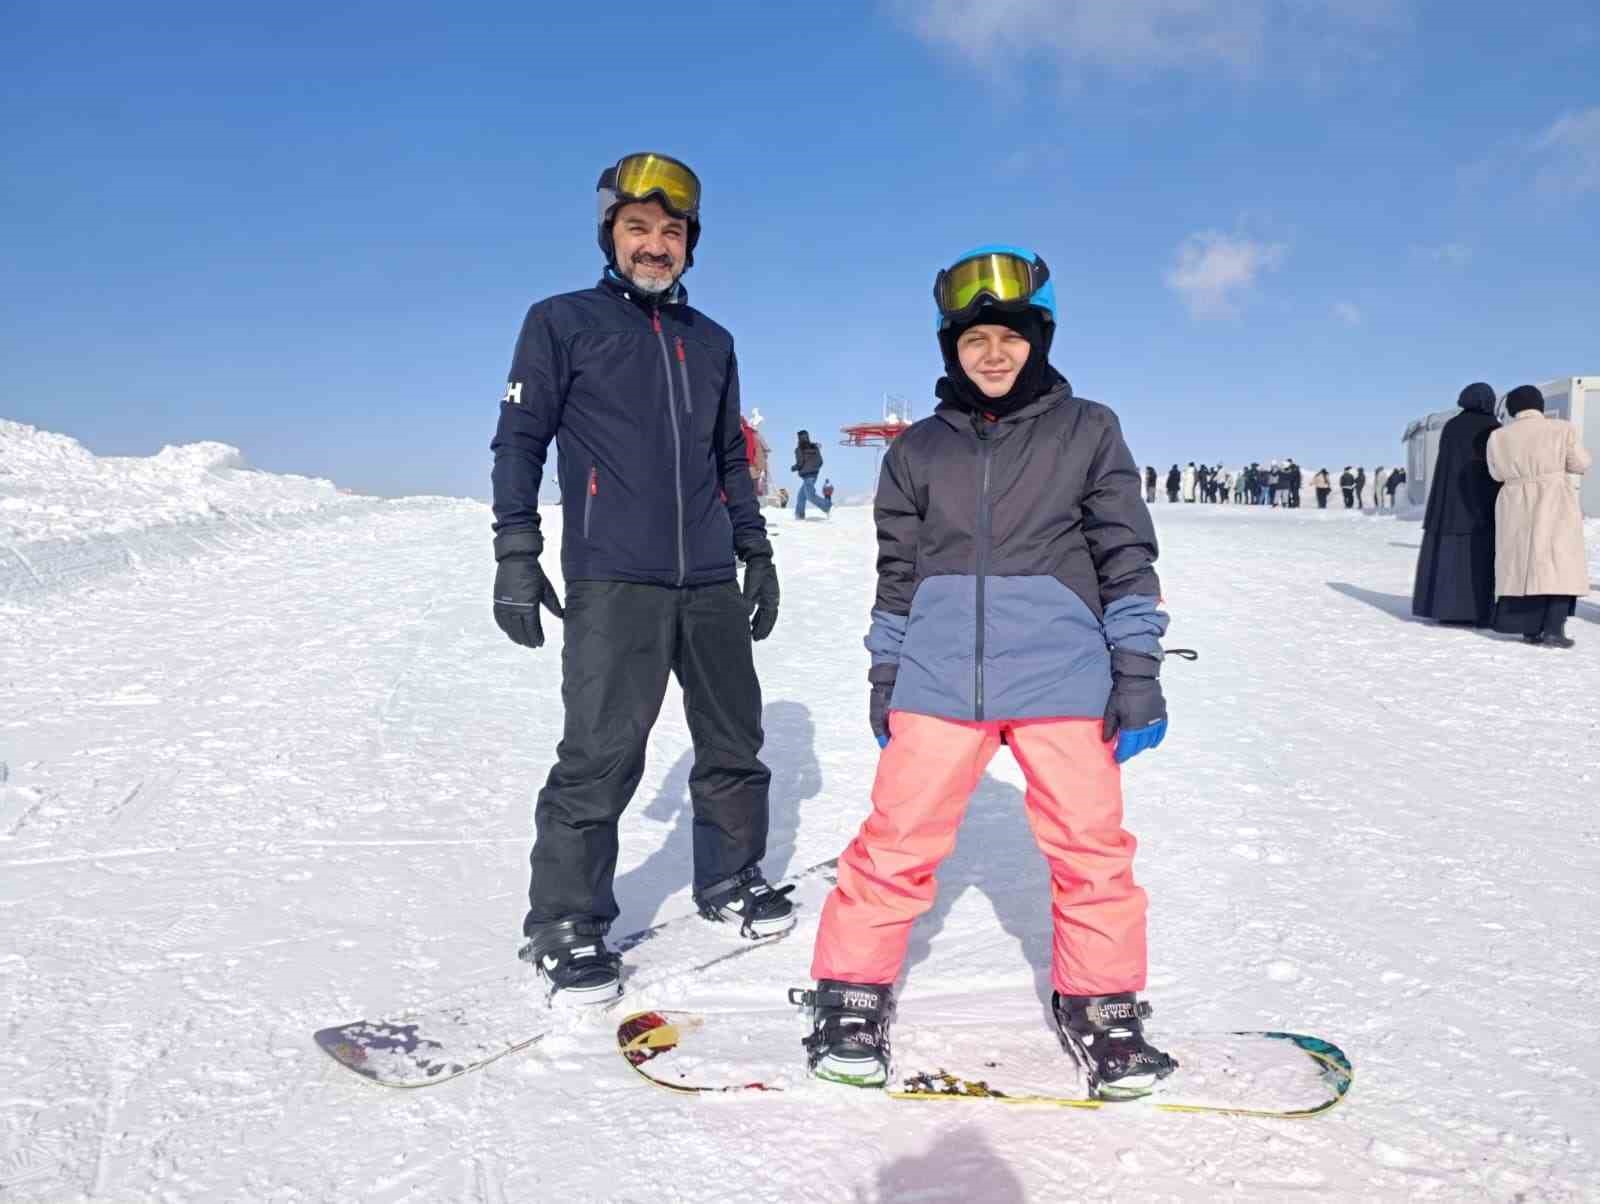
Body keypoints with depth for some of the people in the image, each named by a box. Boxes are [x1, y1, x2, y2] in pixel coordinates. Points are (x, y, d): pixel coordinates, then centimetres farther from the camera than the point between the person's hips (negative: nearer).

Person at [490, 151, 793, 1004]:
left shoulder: (711, 343, 17)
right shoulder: (563, 322, 4)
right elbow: (520, 440, 1)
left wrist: (757, 553, 18)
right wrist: (516, 554, -6)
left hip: (710, 582, 5)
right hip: (612, 582, -5)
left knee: (734, 742, 12)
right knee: (602, 755, -9)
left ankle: (730, 882, 31)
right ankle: (564, 929, 5)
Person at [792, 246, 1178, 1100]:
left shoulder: (1087, 431, 7)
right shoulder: (918, 450, 11)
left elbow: (1126, 557, 5)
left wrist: (1138, 675, 0)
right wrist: (885, 680, 12)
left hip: (1062, 680, 0)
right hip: (938, 682, 1)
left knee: (1091, 850, 3)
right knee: (896, 843, 1)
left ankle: (1101, 1010, 24)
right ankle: (852, 999, 19)